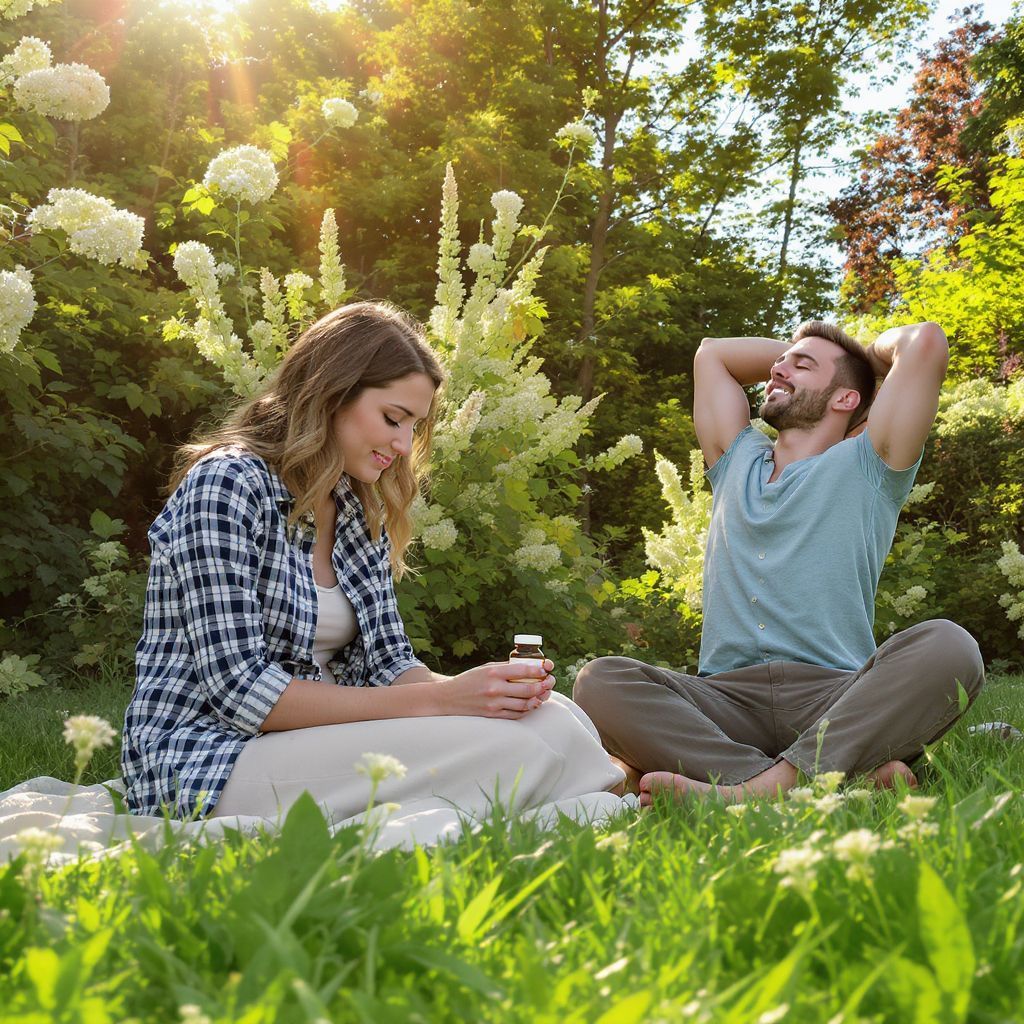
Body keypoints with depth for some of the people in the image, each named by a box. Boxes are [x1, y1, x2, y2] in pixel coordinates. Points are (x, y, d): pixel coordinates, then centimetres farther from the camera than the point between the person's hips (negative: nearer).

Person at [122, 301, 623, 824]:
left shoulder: (358, 513, 12)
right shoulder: (225, 486, -14)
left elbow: (387, 662, 11)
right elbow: (241, 692, -20)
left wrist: (466, 688, -13)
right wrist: (435, 701, -22)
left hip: (316, 742, 8)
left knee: (555, 718, -16)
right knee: (511, 745, -24)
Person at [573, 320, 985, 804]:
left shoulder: (862, 468, 14)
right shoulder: (738, 464, 27)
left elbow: (927, 341, 5)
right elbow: (712, 352, 38)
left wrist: (873, 352, 26)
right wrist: (795, 347, 39)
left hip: (833, 696, -3)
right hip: (725, 697, 3)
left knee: (947, 646, -32)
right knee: (599, 681, -27)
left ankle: (759, 787, -45)